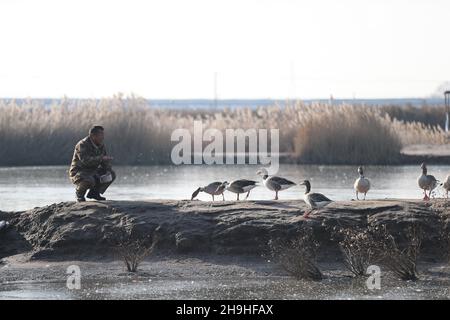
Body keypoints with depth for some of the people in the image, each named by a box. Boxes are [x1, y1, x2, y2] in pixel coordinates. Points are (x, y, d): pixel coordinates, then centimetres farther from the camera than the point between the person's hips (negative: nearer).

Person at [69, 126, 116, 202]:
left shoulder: (101, 146, 3)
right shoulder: (82, 145, -21)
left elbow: (105, 161, 8)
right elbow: (85, 160, -36)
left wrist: (108, 171, -12)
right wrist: (101, 158, -43)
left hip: (92, 173, 8)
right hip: (78, 173, -8)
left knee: (112, 174, 1)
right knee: (89, 180, -38)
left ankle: (94, 193, 9)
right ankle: (79, 193, -6)